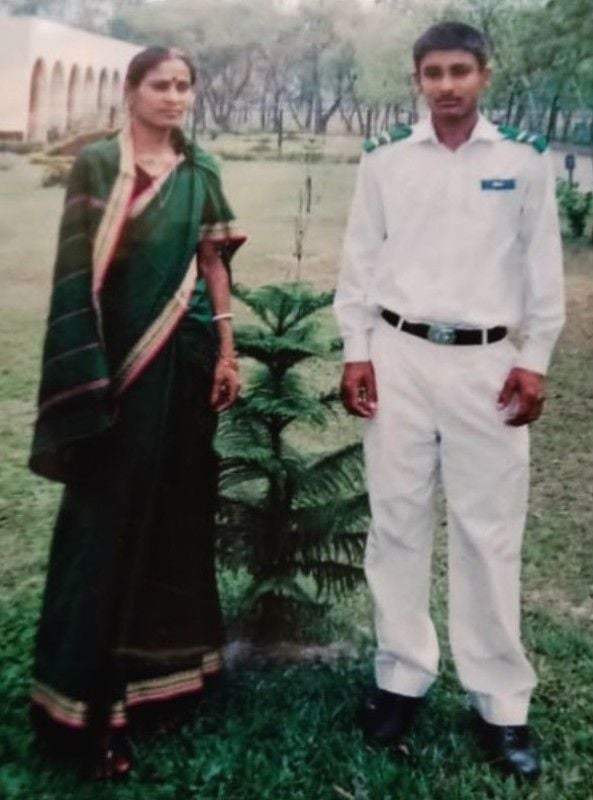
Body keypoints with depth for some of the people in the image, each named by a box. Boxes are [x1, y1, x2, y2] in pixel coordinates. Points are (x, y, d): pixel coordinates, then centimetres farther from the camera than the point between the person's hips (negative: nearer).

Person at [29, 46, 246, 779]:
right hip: (117, 356, -4)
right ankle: (87, 700, 9)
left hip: (185, 358, 5)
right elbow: (79, 269, -8)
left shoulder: (200, 173, 10)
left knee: (177, 510, 9)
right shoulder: (97, 165, -3)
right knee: (109, 515, -1)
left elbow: (213, 265, 12)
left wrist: (226, 352, 6)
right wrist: (86, 374, -14)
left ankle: (161, 671, 24)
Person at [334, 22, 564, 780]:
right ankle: (401, 677, 21)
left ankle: (500, 701, 13)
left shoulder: (525, 159, 3)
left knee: (489, 532, 2)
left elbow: (542, 266, 5)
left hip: (486, 361, -1)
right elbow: (359, 260, 7)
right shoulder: (384, 159, 5)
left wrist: (534, 362, 0)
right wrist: (355, 352, 1)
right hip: (398, 355, 1)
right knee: (396, 522, 7)